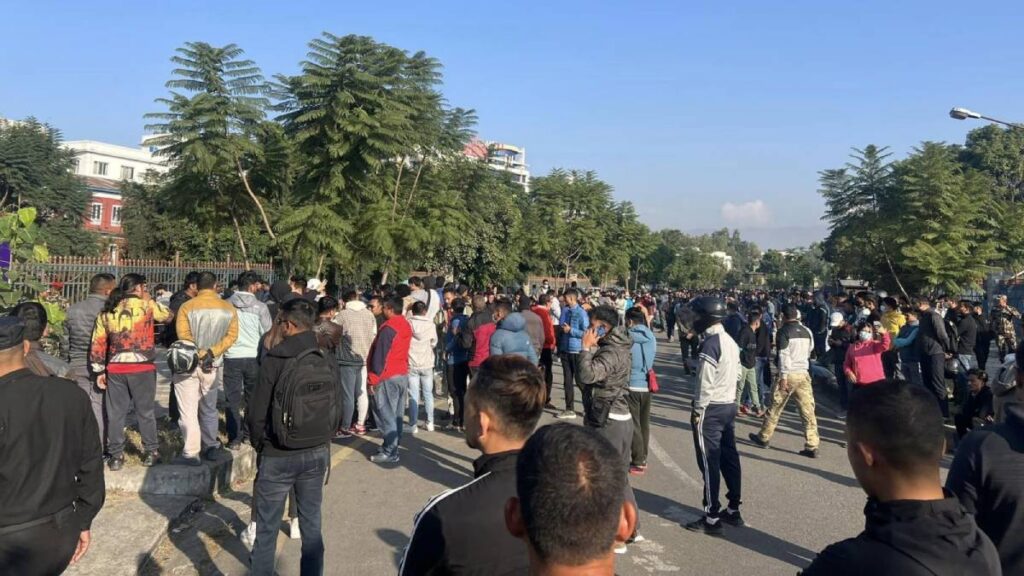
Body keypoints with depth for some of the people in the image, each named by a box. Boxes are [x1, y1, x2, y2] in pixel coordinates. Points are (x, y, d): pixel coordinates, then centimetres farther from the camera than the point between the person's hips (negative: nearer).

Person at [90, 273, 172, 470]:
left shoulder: (107, 311, 7)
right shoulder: (146, 305, -6)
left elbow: (97, 343, 7)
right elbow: (167, 316, 10)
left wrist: (99, 370, 12)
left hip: (115, 368, 3)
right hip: (142, 367, -3)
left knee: (115, 413, 10)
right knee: (146, 412, 9)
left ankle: (116, 456, 15)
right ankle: (150, 452, 16)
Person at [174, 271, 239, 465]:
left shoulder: (187, 307, -9)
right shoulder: (228, 308, -1)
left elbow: (183, 335, -17)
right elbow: (231, 335, -7)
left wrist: (200, 354, -13)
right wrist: (211, 353, -12)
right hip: (212, 365, 3)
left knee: (188, 410, 2)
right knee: (209, 409, 19)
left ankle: (191, 453, 2)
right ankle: (211, 446, 26)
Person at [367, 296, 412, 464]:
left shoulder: (389, 328, -16)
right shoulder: (406, 326, 9)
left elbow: (380, 355, -16)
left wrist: (373, 379, -11)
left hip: (388, 376, -8)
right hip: (403, 374, 9)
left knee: (385, 415, -4)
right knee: (396, 414, 12)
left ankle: (389, 452, -4)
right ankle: (393, 448, 19)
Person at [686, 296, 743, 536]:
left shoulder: (711, 343, -19)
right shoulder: (730, 341, 10)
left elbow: (706, 383, -20)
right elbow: (735, 375, 14)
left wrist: (698, 410, -12)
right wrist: (728, 399, 17)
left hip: (711, 409, -9)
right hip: (729, 405, 9)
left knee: (709, 462, -2)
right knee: (729, 457, 14)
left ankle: (711, 518, 4)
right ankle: (733, 510, 24)